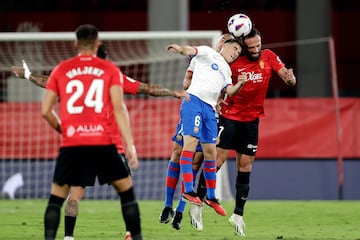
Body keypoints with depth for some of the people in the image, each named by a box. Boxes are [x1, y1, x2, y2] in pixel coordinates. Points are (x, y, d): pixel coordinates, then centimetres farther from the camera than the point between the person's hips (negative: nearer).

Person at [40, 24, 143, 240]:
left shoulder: (61, 70, 11)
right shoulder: (110, 69, 7)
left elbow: (46, 110, 9)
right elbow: (119, 108, -2)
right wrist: (130, 145, -3)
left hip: (71, 144, 1)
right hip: (103, 142, -1)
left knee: (57, 196, 9)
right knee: (126, 188, 14)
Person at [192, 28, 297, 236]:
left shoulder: (269, 57, -1)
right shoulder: (233, 61, -9)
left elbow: (288, 78, -6)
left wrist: (290, 77, -30)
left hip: (252, 120, 3)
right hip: (230, 116, -3)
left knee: (245, 167, 4)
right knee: (217, 160, -9)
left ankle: (238, 214, 11)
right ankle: (197, 205, 0)